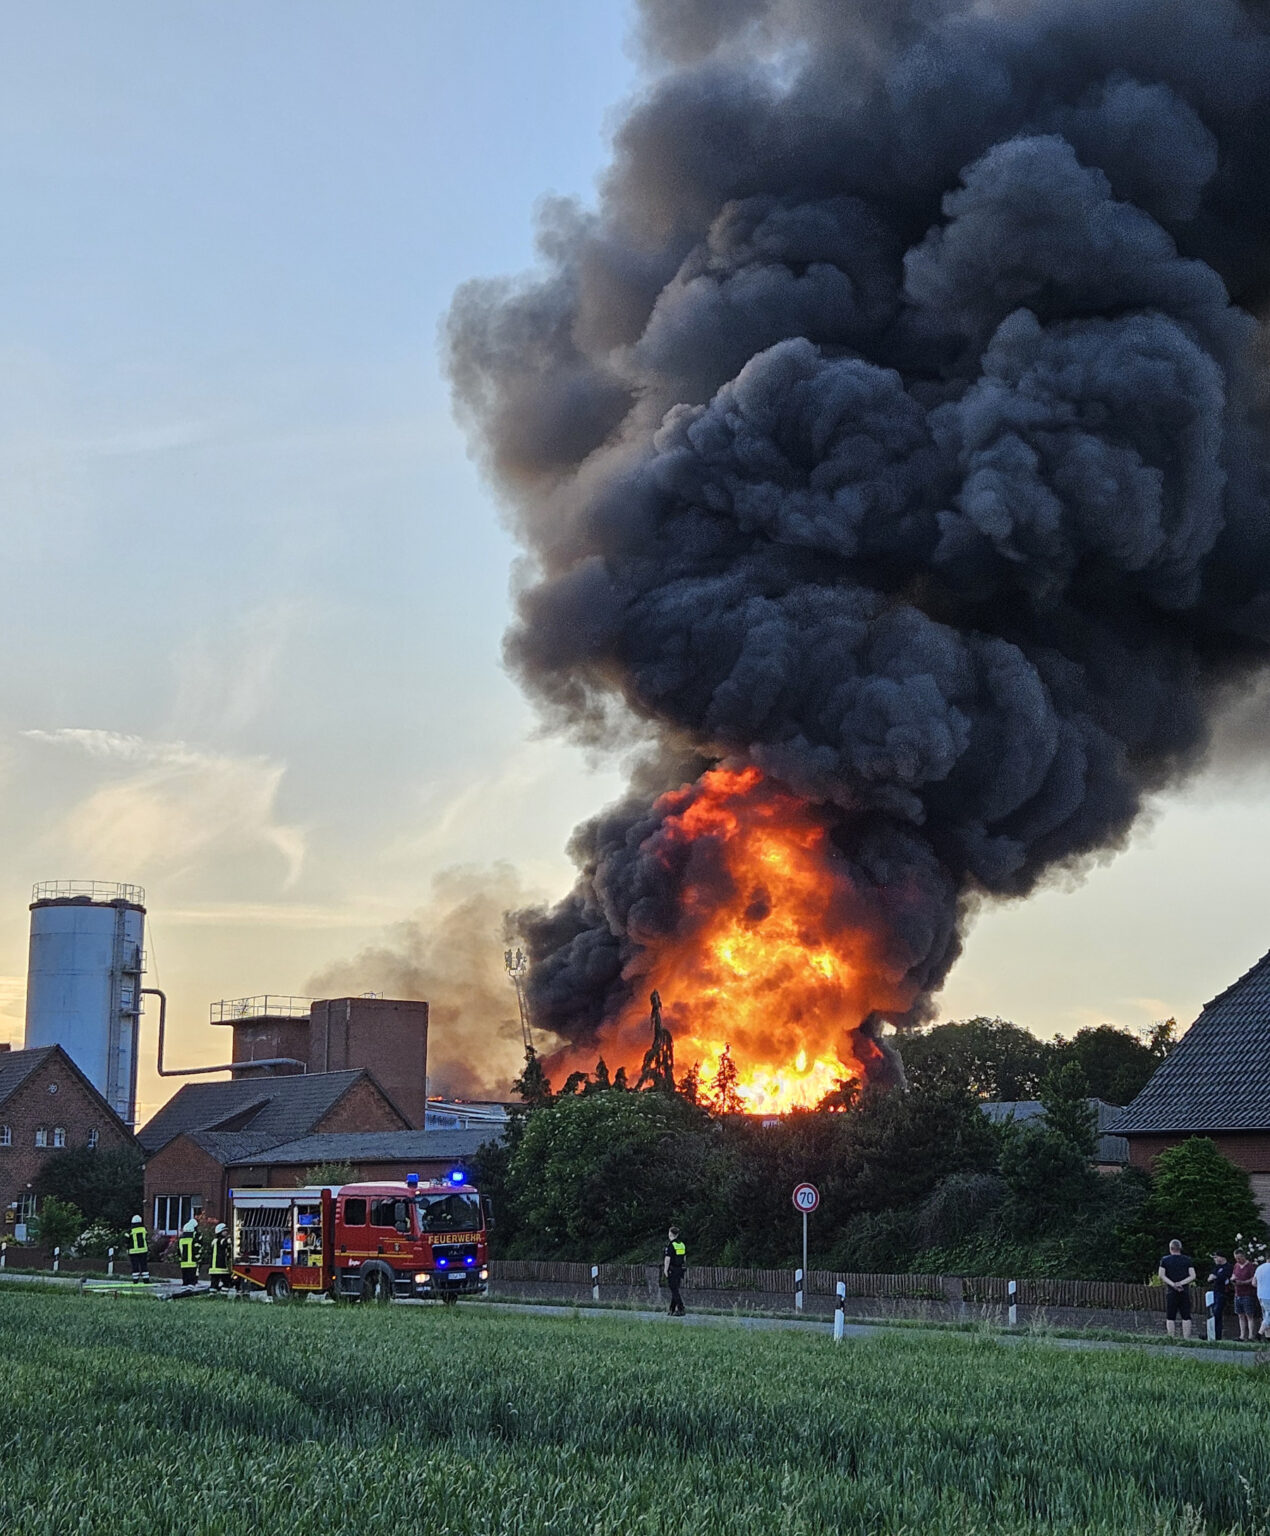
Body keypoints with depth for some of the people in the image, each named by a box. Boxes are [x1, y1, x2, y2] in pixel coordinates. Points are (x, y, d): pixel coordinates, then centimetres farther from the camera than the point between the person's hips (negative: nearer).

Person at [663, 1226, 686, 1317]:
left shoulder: (670, 1245, -14)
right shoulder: (682, 1245, 10)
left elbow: (667, 1259, -18)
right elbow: (684, 1259, 15)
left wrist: (665, 1271, -12)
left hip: (672, 1271, -8)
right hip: (680, 1270, 8)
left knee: (675, 1291, -6)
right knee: (675, 1290, 14)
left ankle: (681, 1310, -13)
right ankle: (672, 1309, 17)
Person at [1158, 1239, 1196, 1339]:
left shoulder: (1165, 1260, 2)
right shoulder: (1188, 1260, 5)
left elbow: (1161, 1275, -6)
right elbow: (1192, 1276, -3)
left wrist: (1172, 1284, -9)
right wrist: (1181, 1283, -8)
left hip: (1171, 1292, -1)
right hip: (1185, 1292, 1)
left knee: (1170, 1317, 2)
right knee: (1186, 1316, 5)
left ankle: (1172, 1338, -2)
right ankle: (1187, 1338, 0)